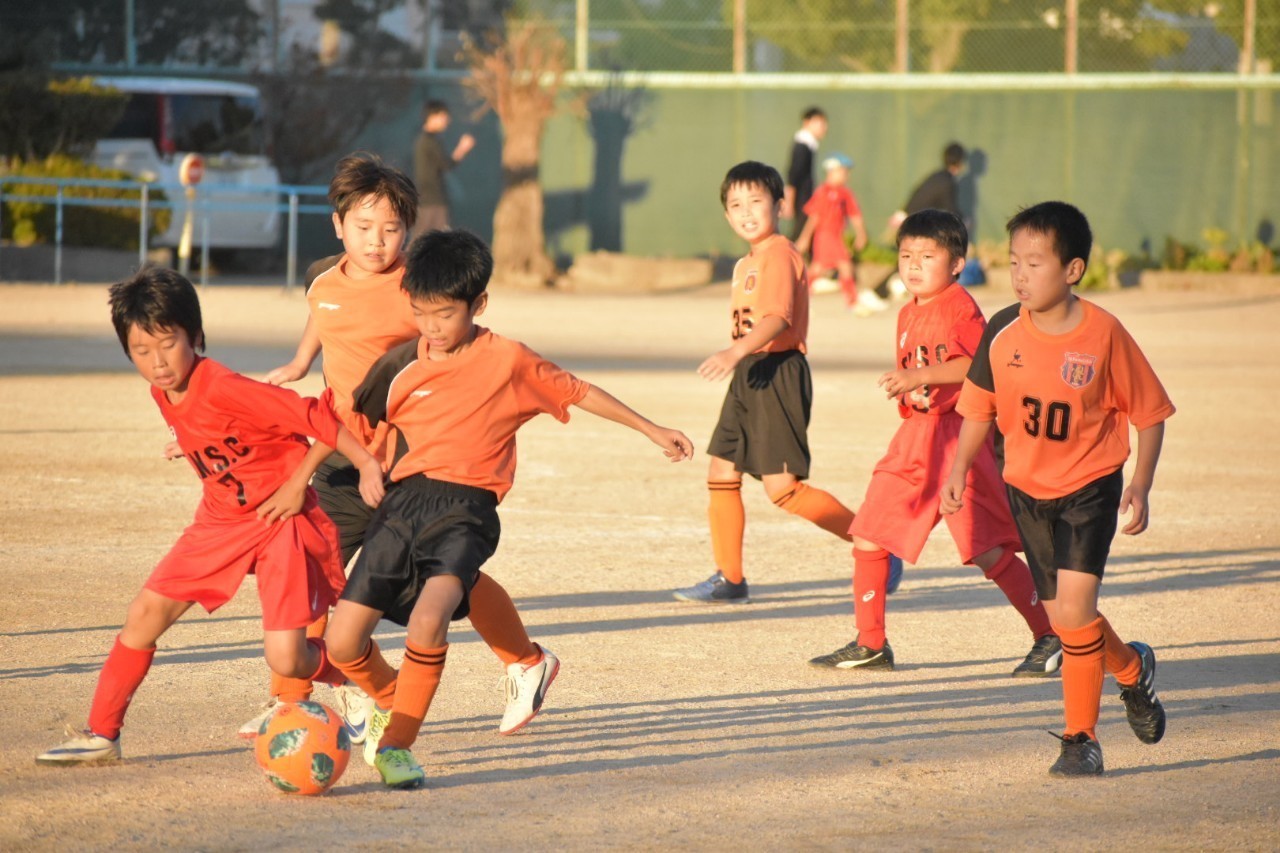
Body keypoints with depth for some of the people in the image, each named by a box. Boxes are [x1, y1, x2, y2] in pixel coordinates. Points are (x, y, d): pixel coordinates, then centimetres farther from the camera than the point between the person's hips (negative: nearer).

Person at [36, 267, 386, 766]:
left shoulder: (223, 390, -28)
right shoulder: (163, 394, -2)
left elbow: (311, 417, -28)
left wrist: (367, 465, -28)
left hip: (282, 516, -7)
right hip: (222, 519, 7)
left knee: (286, 660, -16)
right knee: (146, 612, -2)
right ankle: (101, 735, 8)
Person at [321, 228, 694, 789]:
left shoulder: (509, 362, 3)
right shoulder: (400, 367, 8)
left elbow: (578, 393, 15)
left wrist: (652, 431, 21)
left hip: (465, 510, -3)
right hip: (404, 502, 3)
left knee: (428, 618, -31)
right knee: (342, 642, -5)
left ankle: (397, 743, -15)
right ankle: (392, 699, 30)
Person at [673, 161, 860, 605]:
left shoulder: (779, 254, -12)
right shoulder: (747, 264, 19)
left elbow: (777, 318, -27)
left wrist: (735, 352, -40)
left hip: (777, 373, -10)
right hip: (748, 375, 10)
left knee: (783, 488, -13)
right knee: (721, 475, 7)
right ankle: (729, 579, 14)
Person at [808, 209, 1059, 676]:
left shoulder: (959, 306, -9)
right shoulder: (909, 313, 16)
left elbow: (980, 365, -23)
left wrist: (919, 376, -27)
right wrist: (900, 384, 8)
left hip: (957, 437, -8)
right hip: (914, 437, 8)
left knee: (987, 550, -8)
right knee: (868, 536, 3)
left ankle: (1050, 638, 3)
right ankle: (870, 643, 13)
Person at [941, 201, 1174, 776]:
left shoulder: (1104, 335, -16)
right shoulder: (1003, 333, -8)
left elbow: (1149, 413, -6)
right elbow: (980, 405, 7)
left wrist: (1140, 486, -14)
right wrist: (960, 469, -4)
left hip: (1090, 486, -4)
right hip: (1027, 489, 4)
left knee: (1073, 608, -18)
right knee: (1065, 618, 9)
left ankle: (1081, 739, -3)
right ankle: (1132, 669, 40)